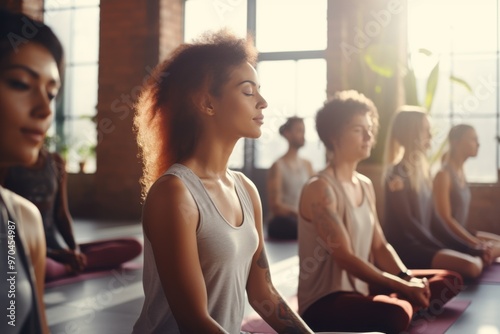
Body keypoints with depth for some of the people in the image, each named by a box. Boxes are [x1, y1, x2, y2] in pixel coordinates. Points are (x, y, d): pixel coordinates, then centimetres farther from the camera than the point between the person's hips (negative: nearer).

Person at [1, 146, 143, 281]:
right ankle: (68, 267, -13)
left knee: (133, 246, -9)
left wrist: (75, 250, -8)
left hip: (53, 246, 6)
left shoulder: (55, 161, 9)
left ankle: (61, 264, -19)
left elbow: (62, 215, 11)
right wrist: (58, 255, -17)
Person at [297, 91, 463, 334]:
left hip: (362, 287, 10)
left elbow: (379, 246, 9)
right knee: (395, 314, -39)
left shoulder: (365, 185, 11)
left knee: (447, 281, 9)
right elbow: (345, 258, -22)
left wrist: (408, 278, -9)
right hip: (324, 300, -9)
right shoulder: (320, 189, -16)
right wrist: (402, 286, -23)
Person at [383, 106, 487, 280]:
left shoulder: (422, 170, 15)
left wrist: (466, 248, 6)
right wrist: (443, 251, -16)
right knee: (472, 266, -26)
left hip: (424, 243, 9)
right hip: (406, 247, -9)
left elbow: (433, 218, 14)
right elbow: (408, 222, -15)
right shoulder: (397, 173, -10)